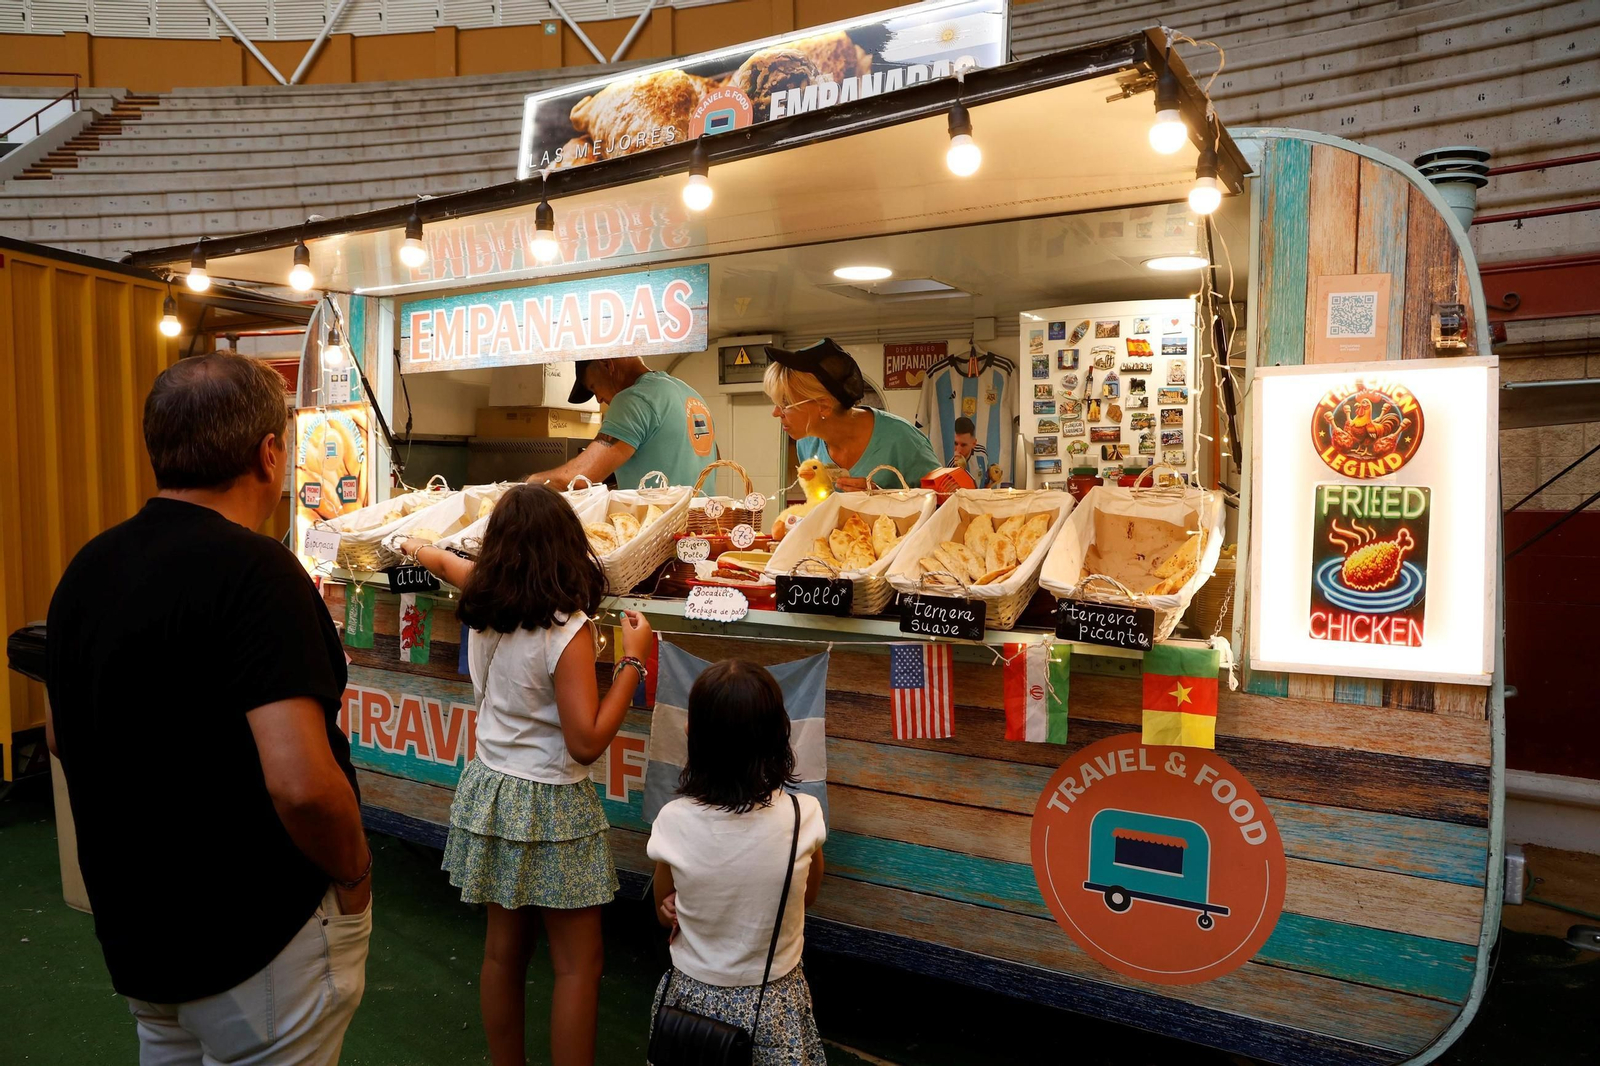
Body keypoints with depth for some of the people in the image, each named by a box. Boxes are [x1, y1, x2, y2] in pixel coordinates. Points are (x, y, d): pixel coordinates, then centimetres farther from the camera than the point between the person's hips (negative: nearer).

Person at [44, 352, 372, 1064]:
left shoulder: (86, 567, 0)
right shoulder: (253, 569, -26)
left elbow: (60, 736, 14)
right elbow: (301, 784, -34)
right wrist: (354, 873, -15)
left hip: (131, 929, 8)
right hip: (260, 939, -8)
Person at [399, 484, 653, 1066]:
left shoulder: (483, 607, -3)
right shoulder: (566, 631, -22)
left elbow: (451, 565, 22)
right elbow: (587, 742, -22)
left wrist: (422, 551, 44)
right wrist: (633, 660, -17)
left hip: (491, 793, 7)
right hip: (550, 807, -7)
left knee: (503, 950, 19)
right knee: (577, 968, 5)